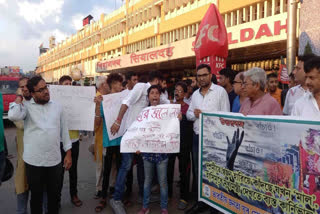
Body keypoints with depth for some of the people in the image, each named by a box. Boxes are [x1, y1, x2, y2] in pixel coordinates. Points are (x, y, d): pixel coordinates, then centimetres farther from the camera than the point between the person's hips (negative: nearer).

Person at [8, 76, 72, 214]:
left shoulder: (57, 107, 5)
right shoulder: (27, 107, -3)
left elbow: (64, 131, 7)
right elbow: (13, 116, -26)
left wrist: (68, 154, 5)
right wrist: (19, 97, -8)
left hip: (55, 161, 2)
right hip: (34, 162, -2)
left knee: (54, 195, 17)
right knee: (36, 196, 15)